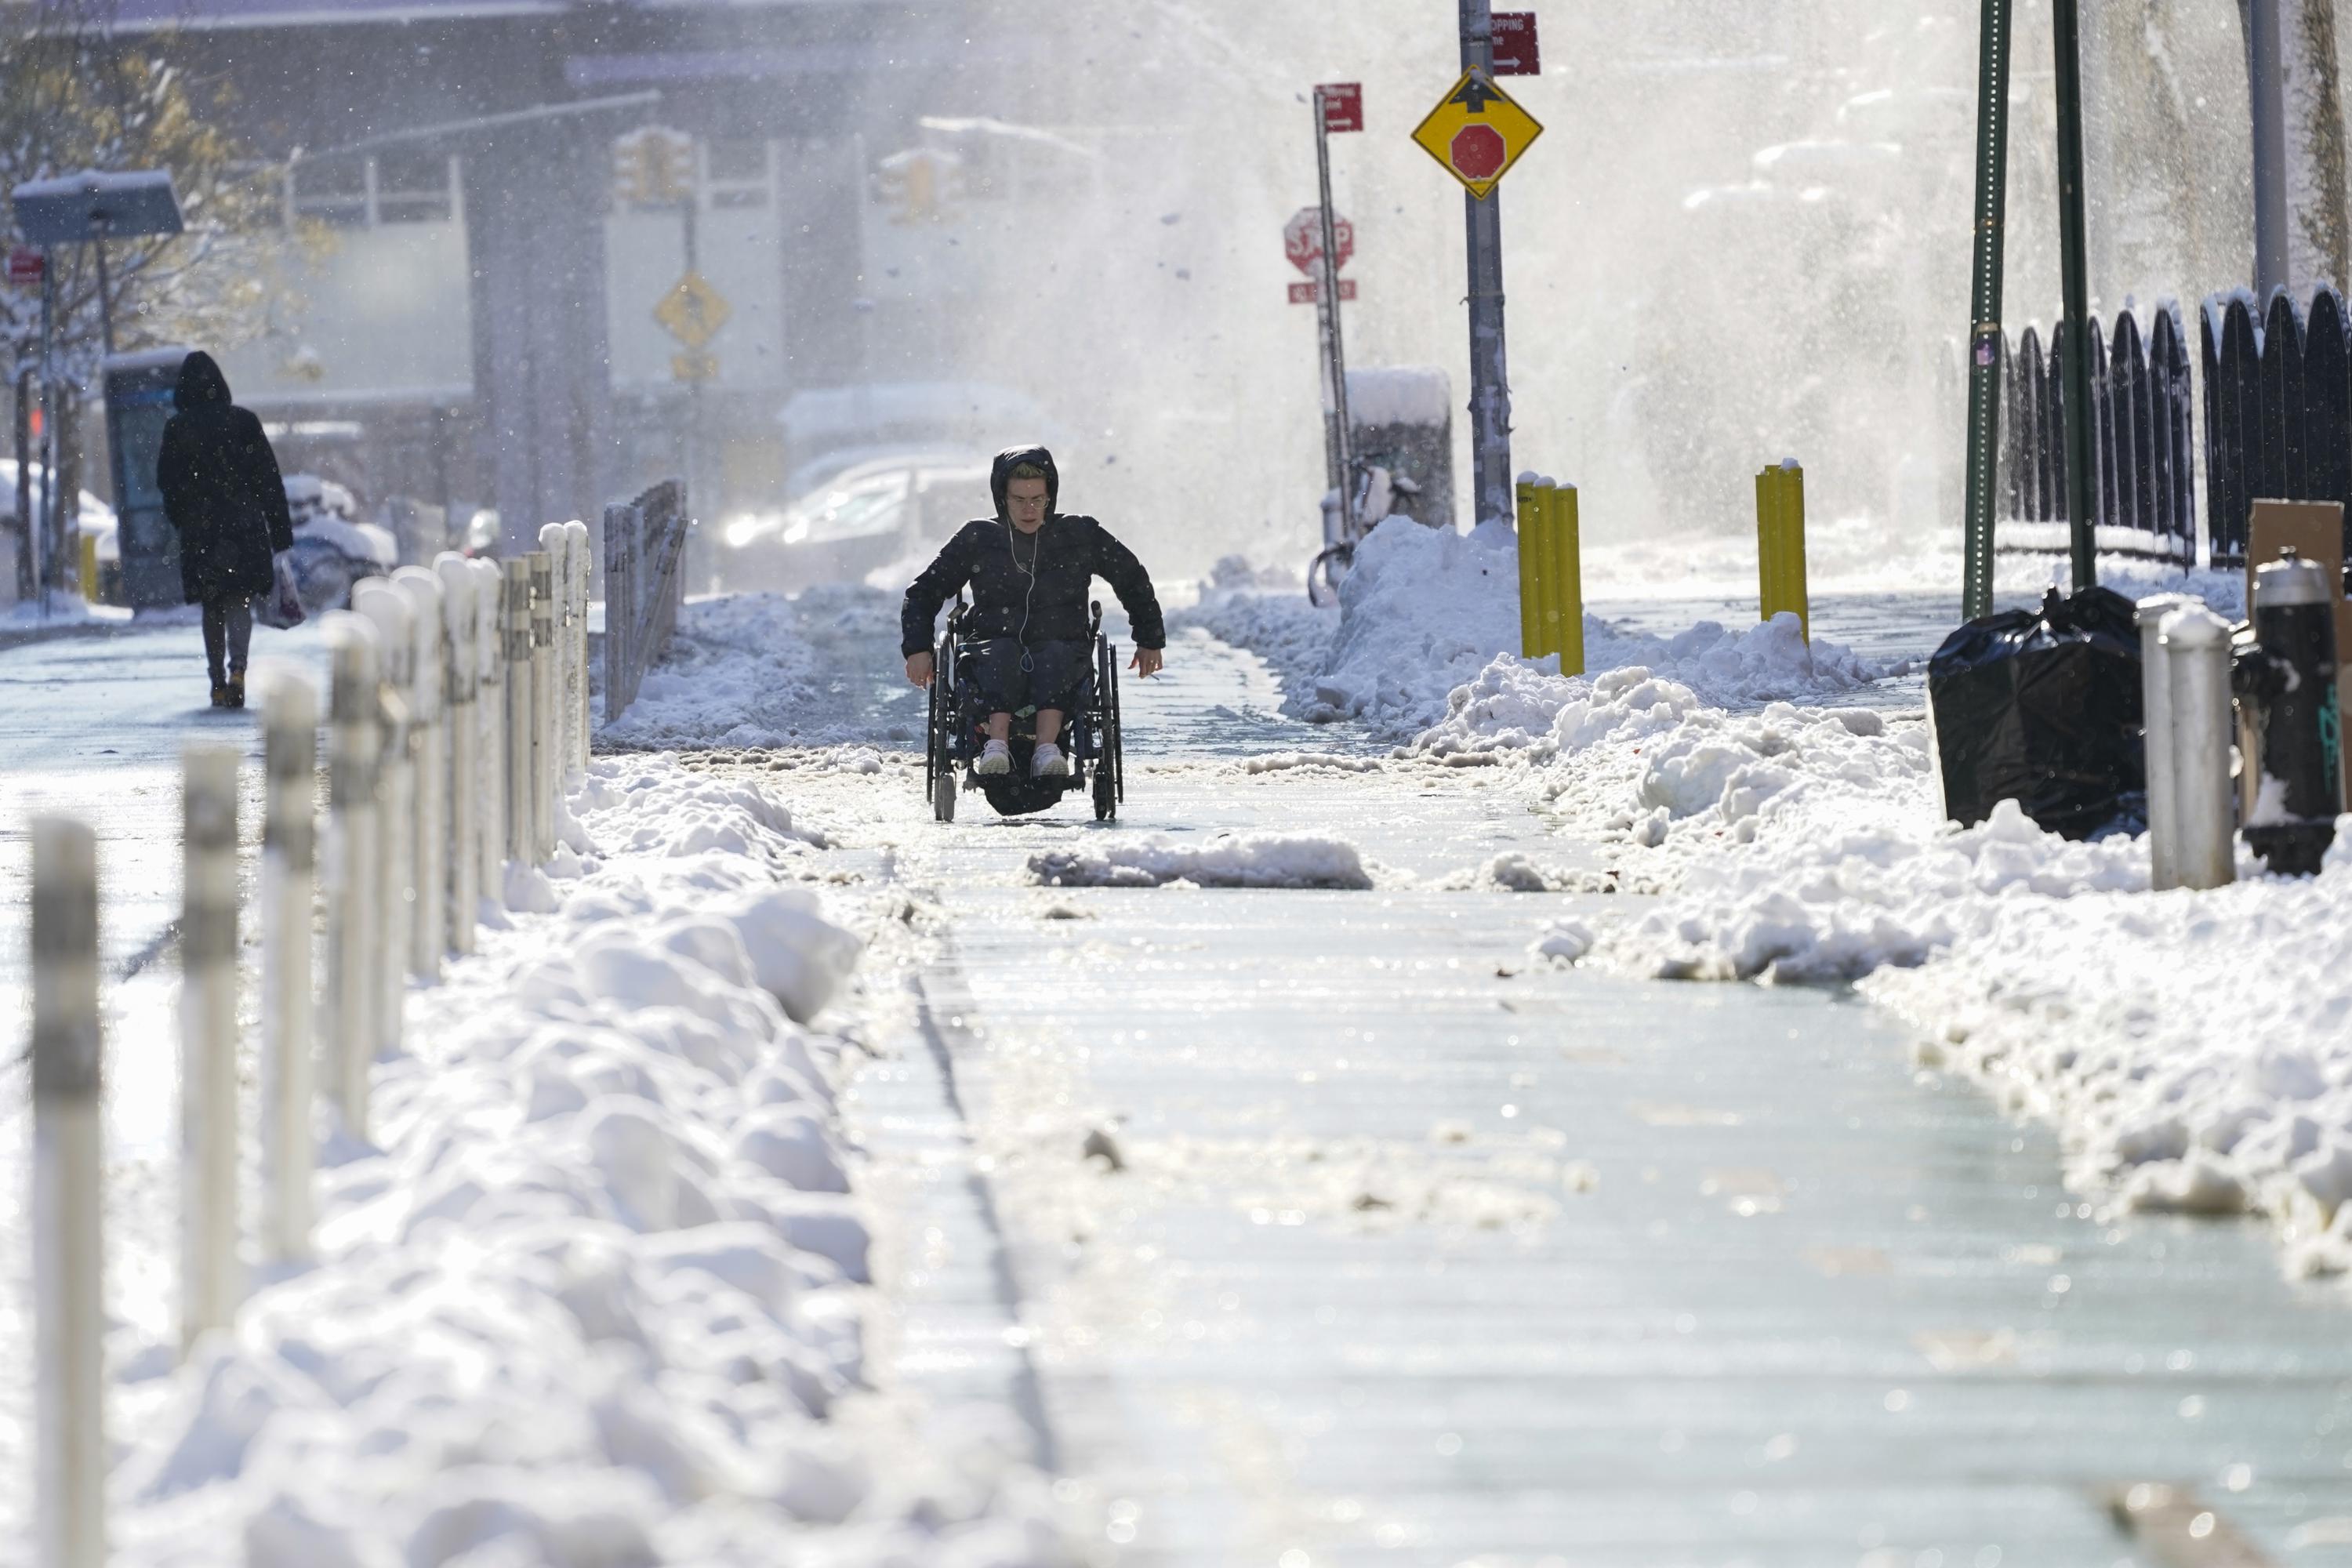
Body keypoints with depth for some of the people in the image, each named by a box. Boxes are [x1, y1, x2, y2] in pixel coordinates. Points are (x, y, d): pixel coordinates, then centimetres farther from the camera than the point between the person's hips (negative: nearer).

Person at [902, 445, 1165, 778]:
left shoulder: (1080, 535, 8)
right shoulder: (978, 540, 7)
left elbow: (1133, 579, 21)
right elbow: (924, 592, 13)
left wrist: (1150, 641, 21)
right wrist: (917, 648, 0)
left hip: (1064, 652, 0)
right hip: (993, 647, 0)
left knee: (1056, 656, -35)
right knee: (1003, 655, -35)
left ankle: (1047, 749, -56)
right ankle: (997, 746, -56)